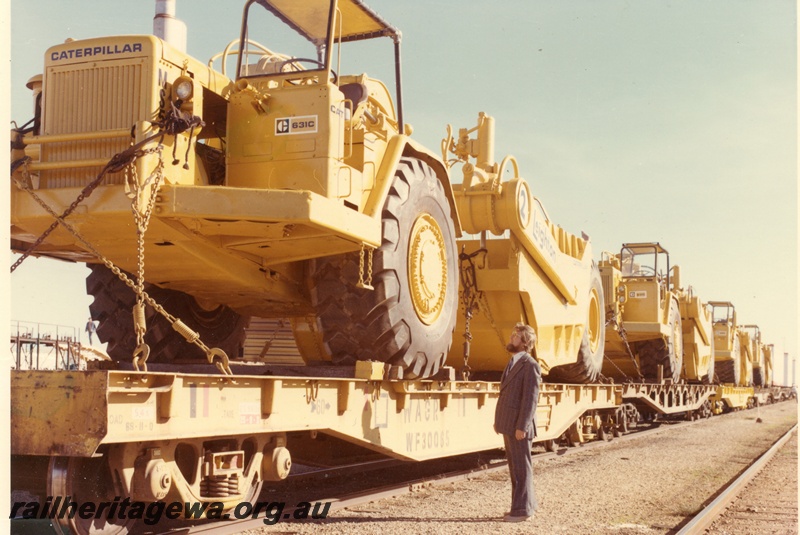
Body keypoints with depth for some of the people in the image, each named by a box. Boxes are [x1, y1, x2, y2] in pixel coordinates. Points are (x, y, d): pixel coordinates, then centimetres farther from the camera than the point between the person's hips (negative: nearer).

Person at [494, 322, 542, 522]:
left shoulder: (530, 365, -15)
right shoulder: (514, 363, 15)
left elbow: (530, 399, -19)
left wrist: (521, 427, -22)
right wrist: (500, 420, 18)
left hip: (519, 426, -9)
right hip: (509, 425, 9)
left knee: (521, 468, -2)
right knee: (515, 468, 13)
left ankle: (522, 509, 5)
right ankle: (526, 504, 22)